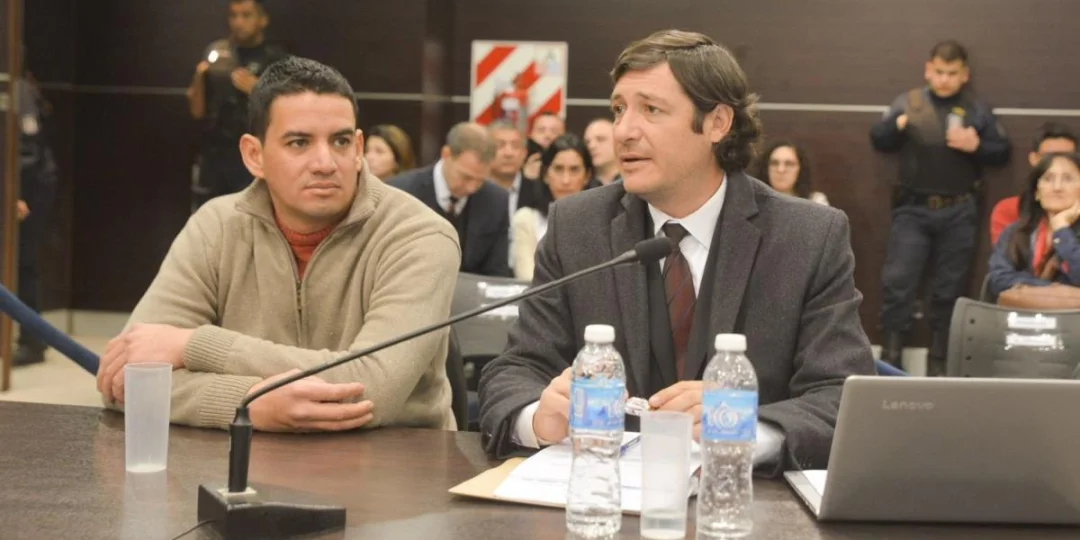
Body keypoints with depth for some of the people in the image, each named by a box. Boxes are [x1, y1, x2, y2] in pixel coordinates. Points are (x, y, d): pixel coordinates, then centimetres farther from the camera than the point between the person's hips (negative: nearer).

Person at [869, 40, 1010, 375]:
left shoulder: (977, 110, 4)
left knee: (949, 289, 8)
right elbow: (878, 140, 0)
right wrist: (897, 124, -20)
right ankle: (890, 357, -1)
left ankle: (938, 361, 18)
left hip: (958, 213, 1)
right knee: (897, 282, -8)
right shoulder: (908, 102, 3)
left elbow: (1002, 152, 6)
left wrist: (978, 146, -14)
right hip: (913, 209, -1)